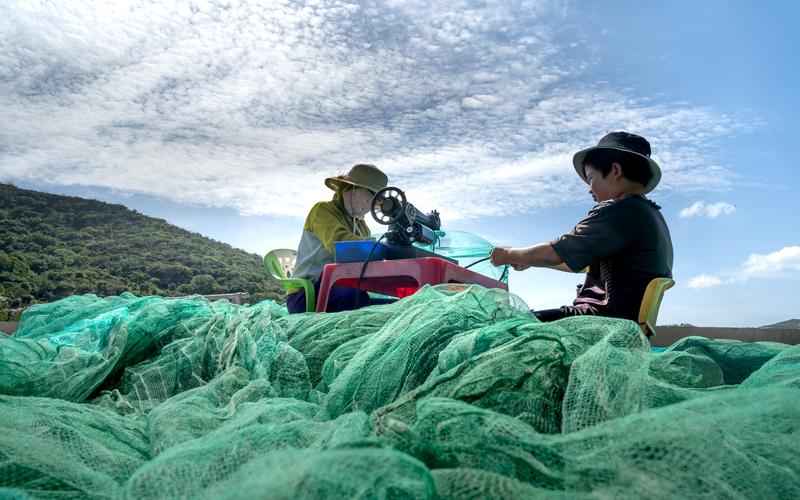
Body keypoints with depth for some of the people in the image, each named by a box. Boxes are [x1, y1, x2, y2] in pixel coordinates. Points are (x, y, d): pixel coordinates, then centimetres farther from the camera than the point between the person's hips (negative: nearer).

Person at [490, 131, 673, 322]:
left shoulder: (619, 211, -11)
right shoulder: (651, 215, 21)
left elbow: (556, 253, -10)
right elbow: (587, 261, 27)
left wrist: (509, 255, 7)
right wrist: (529, 260, 30)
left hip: (608, 319, -10)